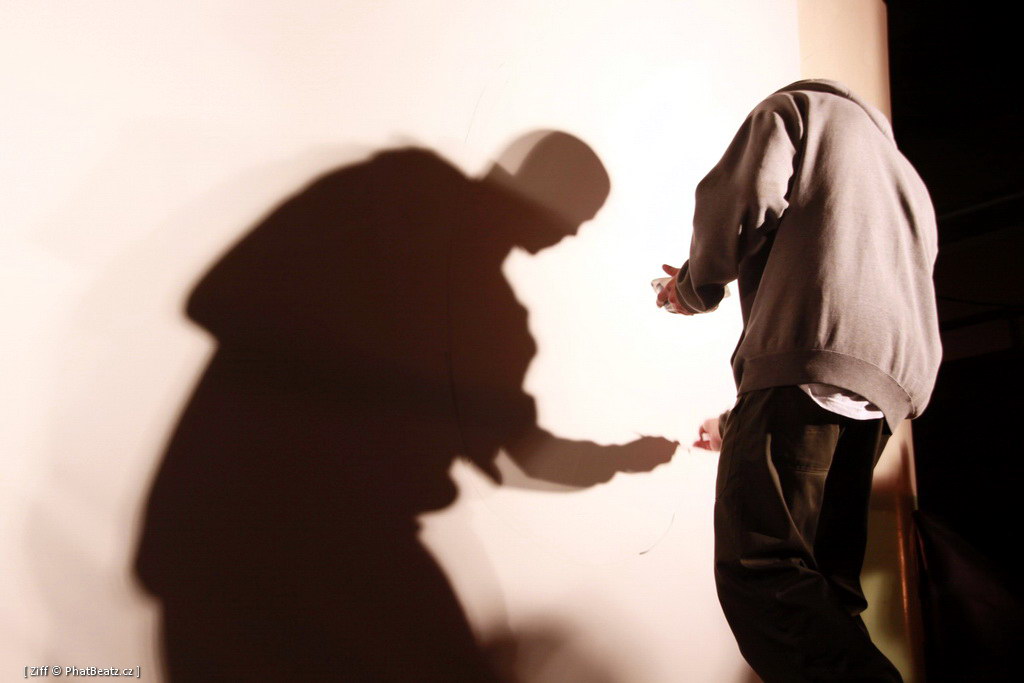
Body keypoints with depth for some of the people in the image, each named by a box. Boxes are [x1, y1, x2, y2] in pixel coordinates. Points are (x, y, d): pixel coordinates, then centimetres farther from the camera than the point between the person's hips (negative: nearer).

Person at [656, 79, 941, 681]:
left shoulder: (795, 106, 18)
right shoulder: (904, 178, 39)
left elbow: (746, 196, -5)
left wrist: (697, 287, 15)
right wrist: (744, 421, 40)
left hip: (809, 354, -8)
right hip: (887, 384, 8)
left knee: (758, 570, -16)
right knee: (824, 589, 8)